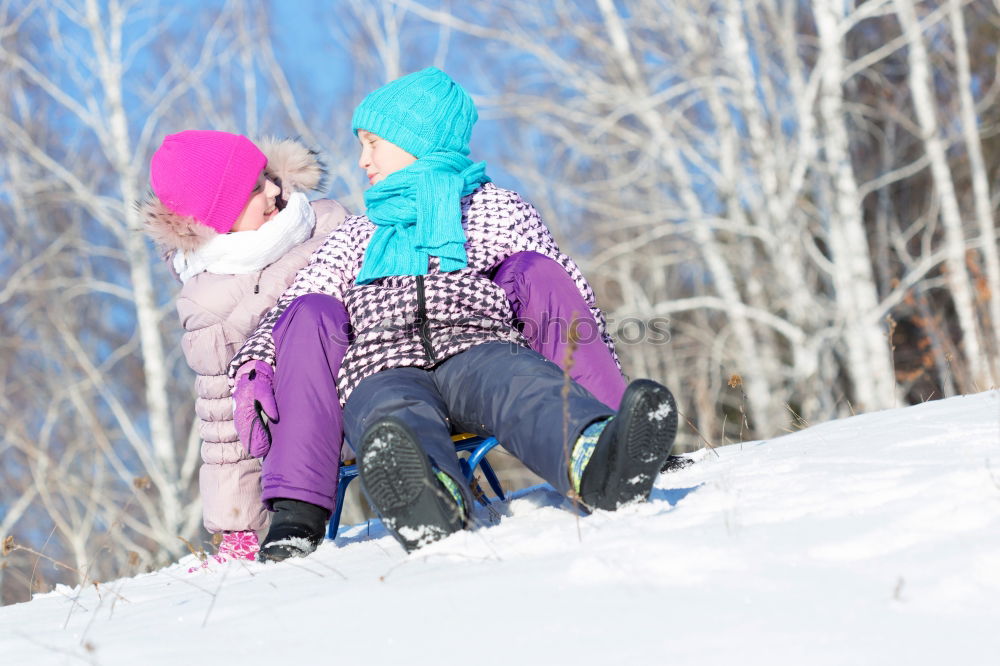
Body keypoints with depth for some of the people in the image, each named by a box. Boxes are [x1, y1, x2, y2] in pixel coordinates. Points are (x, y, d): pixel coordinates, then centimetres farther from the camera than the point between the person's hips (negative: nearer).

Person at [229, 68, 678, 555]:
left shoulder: (498, 210, 26)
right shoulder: (355, 237, 36)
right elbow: (288, 309, 24)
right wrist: (254, 362, 1)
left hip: (476, 350, -1)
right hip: (381, 371, 1)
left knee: (520, 381, -39)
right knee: (397, 415, -39)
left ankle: (599, 461, -72)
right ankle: (431, 499, -75)